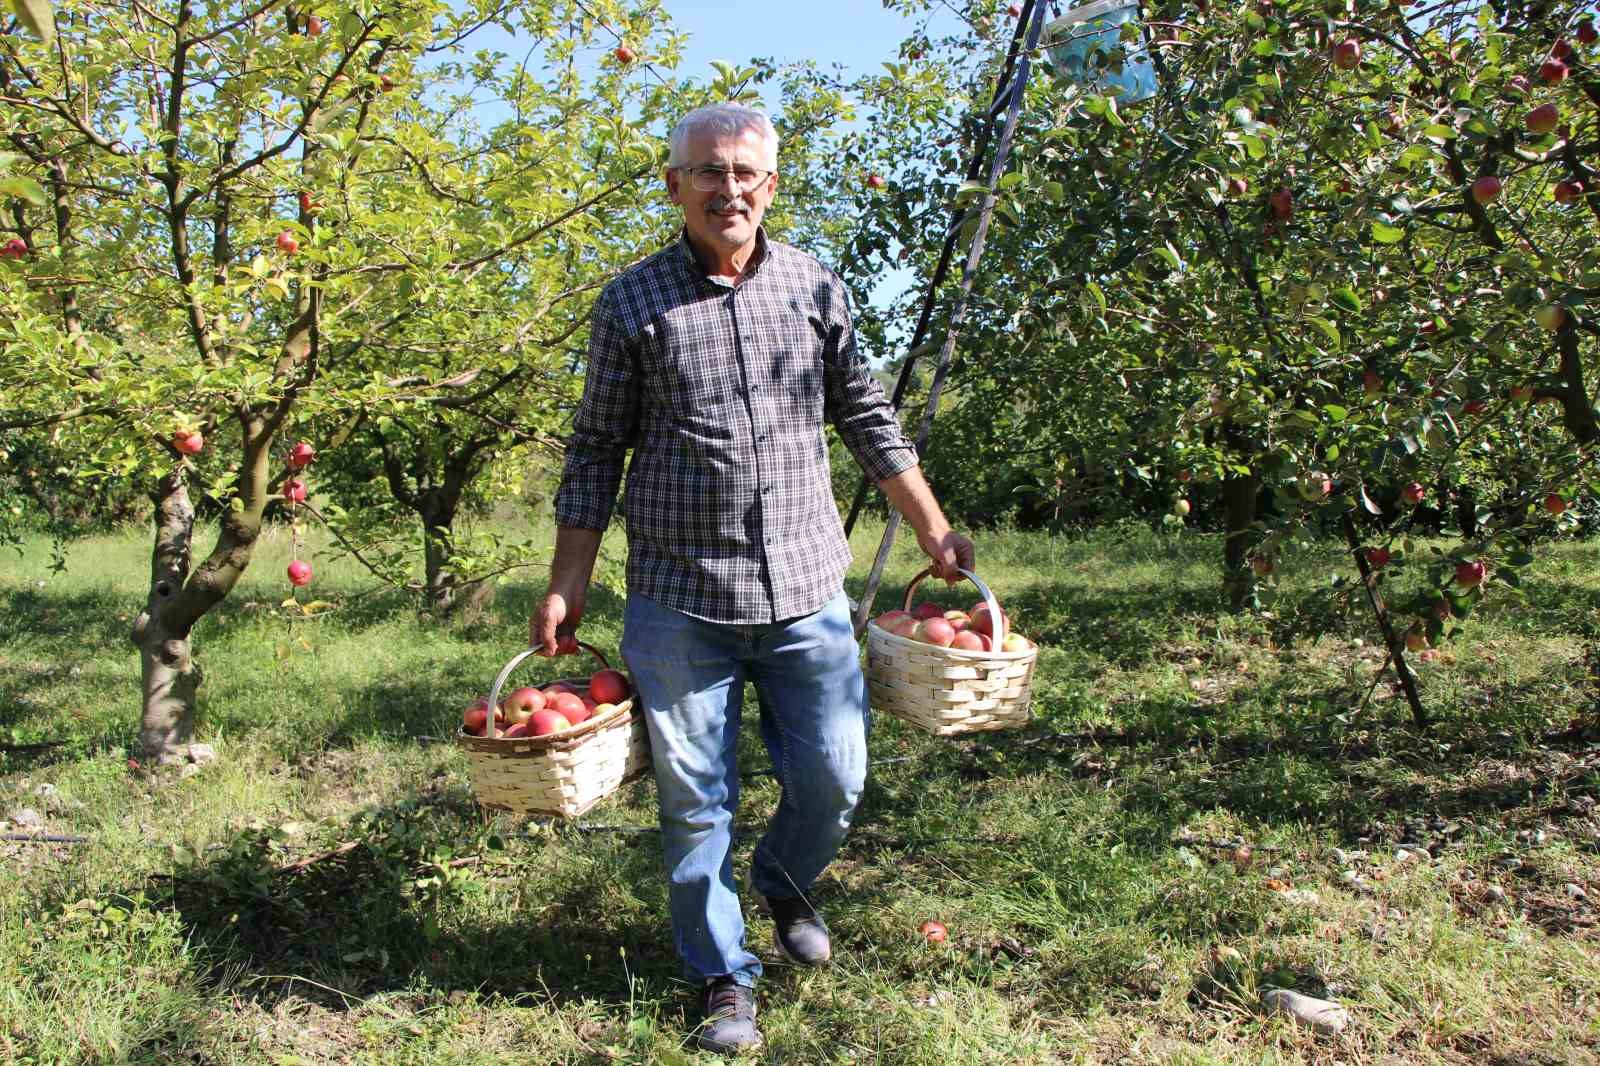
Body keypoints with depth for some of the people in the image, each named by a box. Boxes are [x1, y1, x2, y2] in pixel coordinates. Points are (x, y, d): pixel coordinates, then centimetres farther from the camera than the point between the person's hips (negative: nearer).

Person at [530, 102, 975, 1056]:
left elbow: (868, 420, 13)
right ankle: (726, 977, 27)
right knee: (696, 802, 6)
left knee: (834, 780, 9)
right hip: (679, 599, -2)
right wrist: (567, 586, 0)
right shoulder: (632, 302, 0)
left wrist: (935, 532, 11)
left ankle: (784, 884, 42)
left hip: (807, 592, 2)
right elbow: (597, 452, 3)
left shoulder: (817, 287, 6)